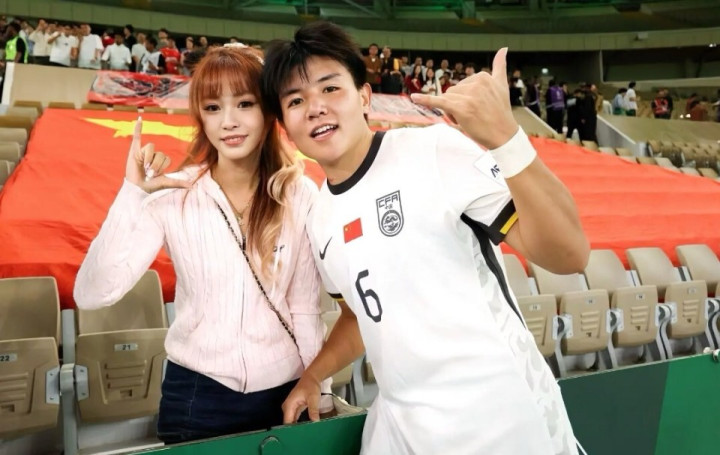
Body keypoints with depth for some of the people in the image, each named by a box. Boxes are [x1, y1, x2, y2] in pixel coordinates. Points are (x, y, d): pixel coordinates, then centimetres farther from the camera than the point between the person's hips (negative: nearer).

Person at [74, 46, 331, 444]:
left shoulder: (300, 195, -9)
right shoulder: (173, 194, -12)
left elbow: (306, 308, -2)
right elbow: (92, 295, -19)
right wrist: (133, 194, -26)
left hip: (285, 392, 1)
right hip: (197, 394, 0)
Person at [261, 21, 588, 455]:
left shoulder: (435, 150, -15)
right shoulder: (321, 220, 5)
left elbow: (569, 255, -22)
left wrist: (505, 139, -33)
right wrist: (313, 376, 15)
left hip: (500, 416, -5)